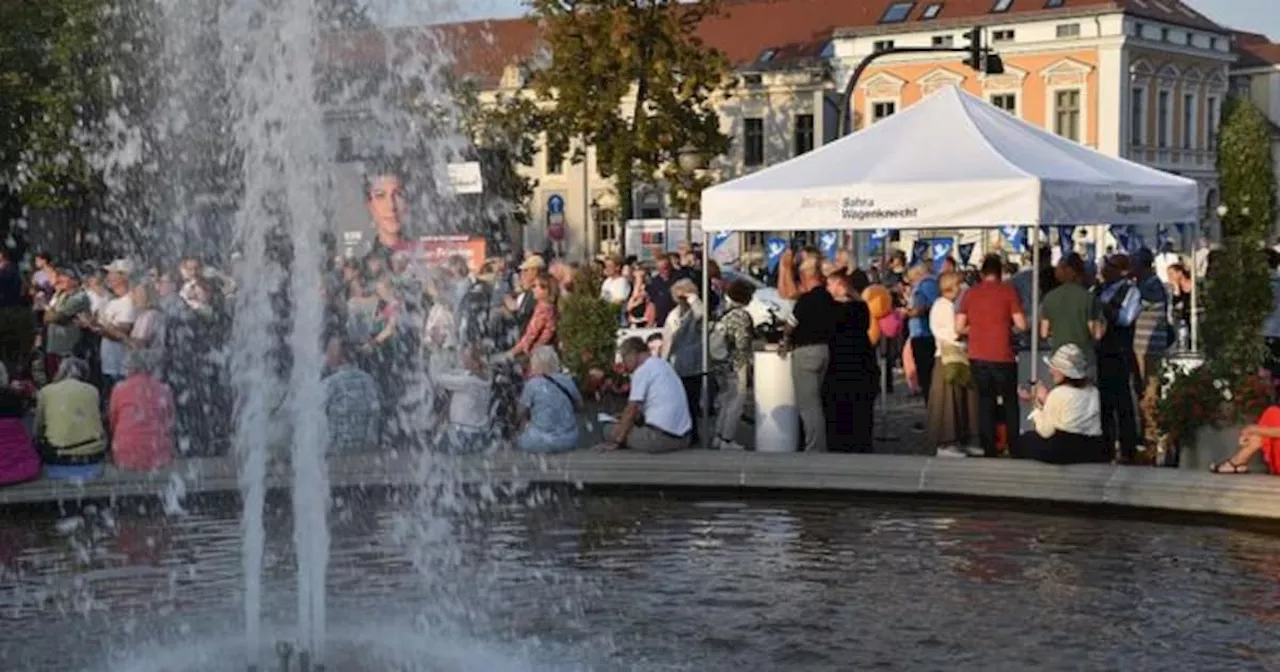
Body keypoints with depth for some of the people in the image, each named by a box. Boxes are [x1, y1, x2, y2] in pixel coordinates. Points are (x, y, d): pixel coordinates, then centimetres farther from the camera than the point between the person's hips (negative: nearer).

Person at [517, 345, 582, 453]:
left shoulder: (532, 384, -11)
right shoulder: (567, 380, 1)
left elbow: (523, 413, 1)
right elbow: (579, 405, 15)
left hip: (542, 442, -3)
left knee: (519, 439, 25)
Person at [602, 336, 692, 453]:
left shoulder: (642, 370, -6)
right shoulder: (663, 364, 20)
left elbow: (631, 410, -7)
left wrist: (617, 442, -2)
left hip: (661, 437, -9)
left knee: (610, 433, 6)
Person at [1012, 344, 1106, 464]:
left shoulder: (1058, 394, -9)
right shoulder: (1093, 391, 12)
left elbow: (1045, 432, -4)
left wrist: (1041, 402, 7)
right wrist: (1040, 400, 20)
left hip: (1064, 451, -7)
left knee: (1022, 442, 18)